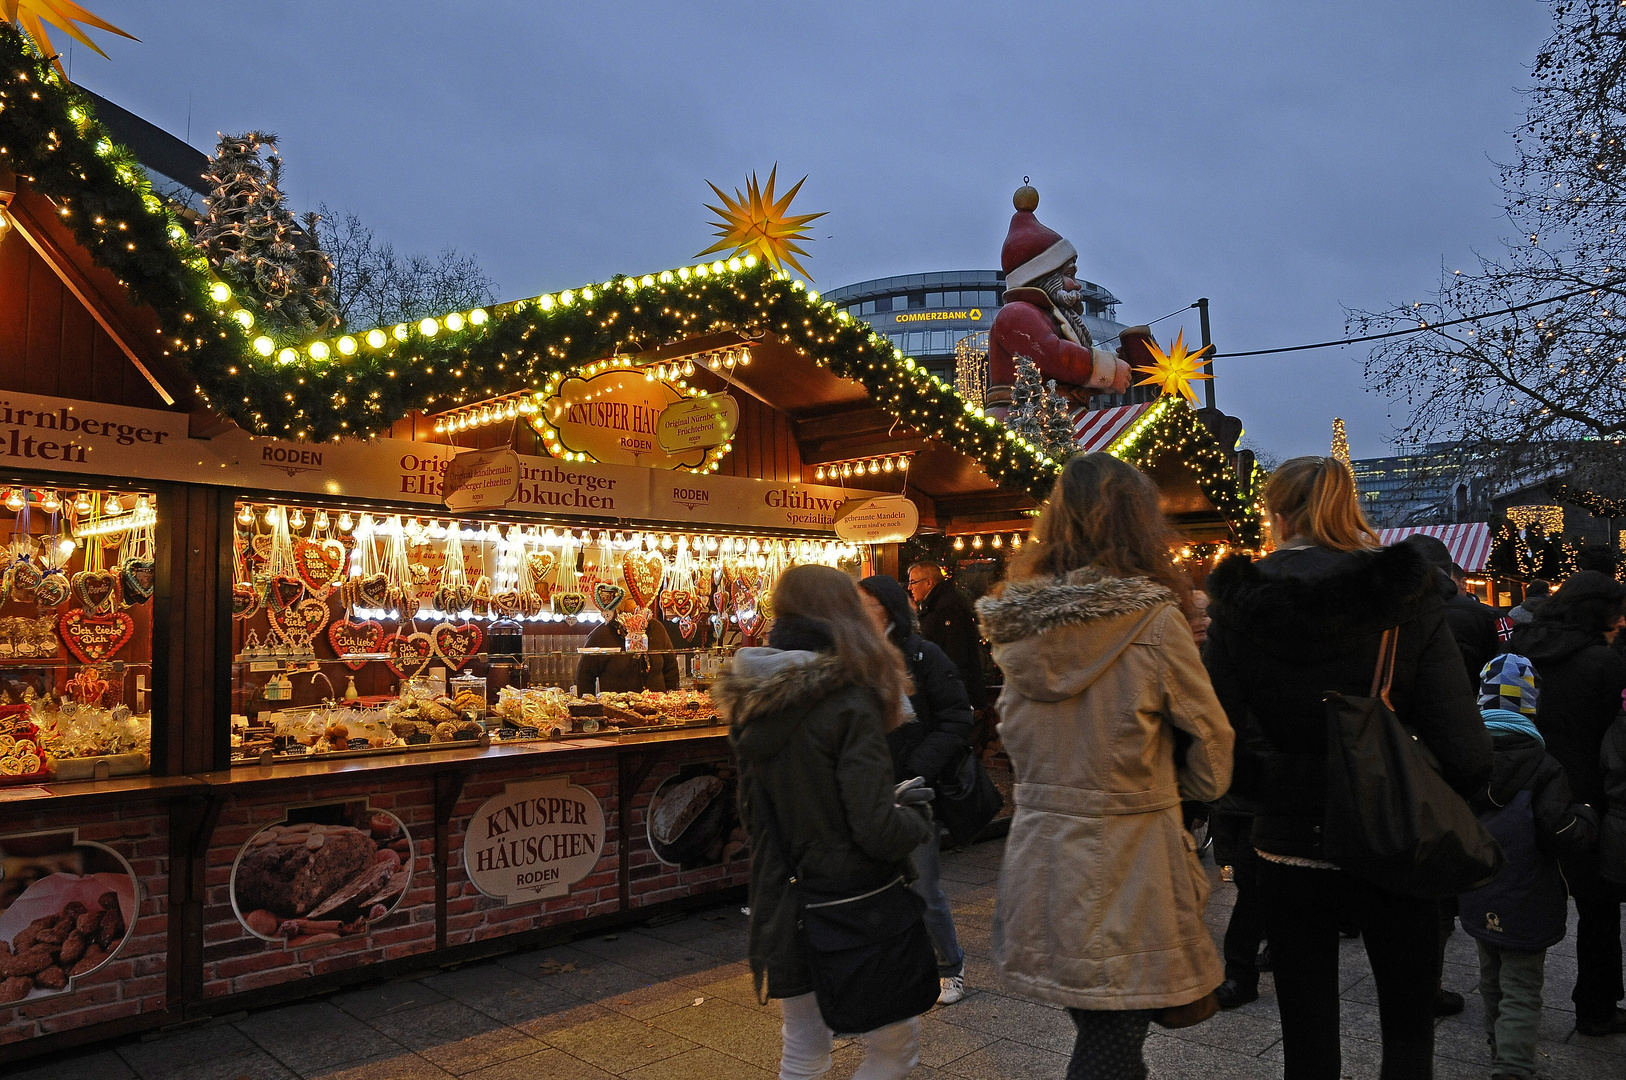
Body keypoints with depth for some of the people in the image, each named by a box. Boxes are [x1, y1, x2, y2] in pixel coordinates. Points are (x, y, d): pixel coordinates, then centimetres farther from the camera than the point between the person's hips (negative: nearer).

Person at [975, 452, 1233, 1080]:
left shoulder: (1020, 621, 0)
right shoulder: (1151, 617, -14)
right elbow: (1210, 735, -3)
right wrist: (1188, 791, 15)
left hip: (1039, 849, 5)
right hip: (1126, 853, -5)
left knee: (1098, 1030, 21)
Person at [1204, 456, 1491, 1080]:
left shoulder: (1240, 605, -9)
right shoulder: (1408, 599, -11)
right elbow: (1464, 749, -16)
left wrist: (1271, 793, 6)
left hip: (1287, 844, 1)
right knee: (1408, 1026, 20)